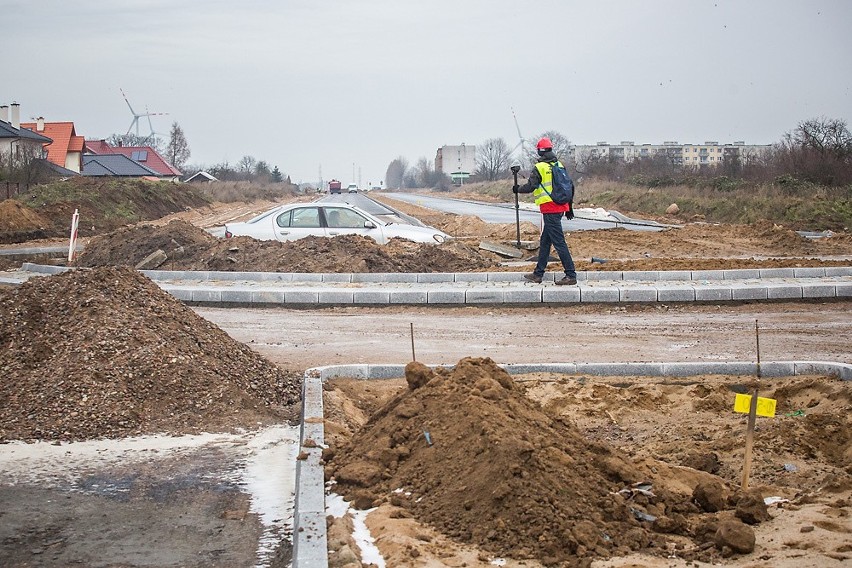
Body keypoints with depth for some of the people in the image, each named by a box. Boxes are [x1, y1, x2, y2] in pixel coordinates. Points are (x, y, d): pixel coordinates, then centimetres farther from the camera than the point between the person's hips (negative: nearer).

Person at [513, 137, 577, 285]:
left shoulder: (539, 168, -10)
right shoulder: (559, 165, 12)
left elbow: (530, 187, -12)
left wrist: (518, 189, 9)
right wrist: (569, 208, 22)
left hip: (549, 209, -8)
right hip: (560, 207, 8)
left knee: (559, 242, -8)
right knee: (545, 241, 15)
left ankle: (571, 275, -10)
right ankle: (538, 274, 22)